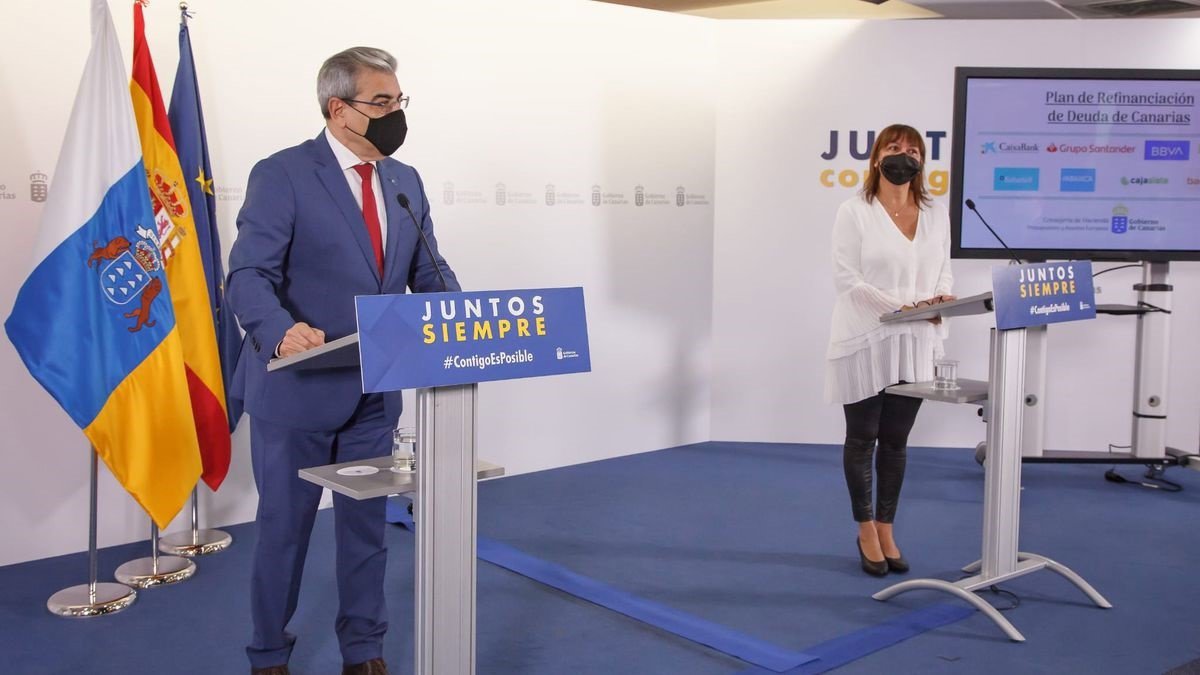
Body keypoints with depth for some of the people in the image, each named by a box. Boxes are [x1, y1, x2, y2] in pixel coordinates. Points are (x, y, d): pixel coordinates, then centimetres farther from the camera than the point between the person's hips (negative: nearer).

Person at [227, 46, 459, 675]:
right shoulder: (282, 174, -11)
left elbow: (429, 272, 12)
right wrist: (281, 330, -39)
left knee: (366, 524, 15)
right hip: (297, 387, -5)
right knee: (284, 527, 10)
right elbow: (249, 275, -18)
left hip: (375, 390, 5)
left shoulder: (406, 181, 9)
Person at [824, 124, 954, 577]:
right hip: (865, 340, -4)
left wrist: (944, 296, -11)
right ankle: (866, 533, 21)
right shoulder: (854, 212, -5)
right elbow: (847, 279, -12)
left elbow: (943, 270, 12)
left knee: (896, 440, 11)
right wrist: (900, 306, -21)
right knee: (862, 438, 7)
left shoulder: (937, 215, 10)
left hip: (915, 343, 4)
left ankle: (886, 531, 23)